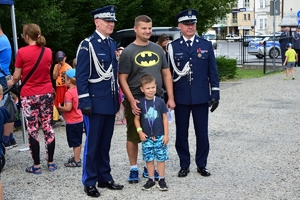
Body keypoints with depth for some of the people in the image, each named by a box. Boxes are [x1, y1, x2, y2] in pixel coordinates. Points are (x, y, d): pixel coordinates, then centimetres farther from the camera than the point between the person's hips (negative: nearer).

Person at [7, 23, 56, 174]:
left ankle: (36, 166, 7)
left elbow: (17, 76, -5)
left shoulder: (22, 52, -11)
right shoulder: (48, 51, 2)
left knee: (32, 129, 3)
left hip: (29, 95, -4)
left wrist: (11, 82, 15)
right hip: (47, 93, 4)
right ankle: (51, 162, 15)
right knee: (48, 126, 10)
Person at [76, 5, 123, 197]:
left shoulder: (113, 44, 12)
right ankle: (90, 182, 11)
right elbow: (81, 76, -12)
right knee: (92, 143, 1)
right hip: (96, 102, -6)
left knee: (105, 143, 13)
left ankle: (105, 178, 23)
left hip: (110, 102, 6)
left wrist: (117, 97, 16)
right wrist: (85, 101, -17)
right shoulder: (87, 45, -9)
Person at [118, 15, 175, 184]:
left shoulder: (158, 49, 7)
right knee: (133, 136, 6)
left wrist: (170, 98, 3)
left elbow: (166, 74, 10)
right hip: (136, 102, -4)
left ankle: (149, 168, 27)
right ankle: (134, 169, 21)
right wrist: (131, 101, -16)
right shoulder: (128, 52, -5)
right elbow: (122, 79, -8)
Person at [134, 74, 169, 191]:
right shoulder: (140, 103, -2)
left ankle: (161, 179, 15)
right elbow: (136, 119, 4)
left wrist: (166, 134, -1)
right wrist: (140, 132, -7)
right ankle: (151, 179, 20)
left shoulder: (160, 101, -3)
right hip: (146, 137, 1)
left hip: (159, 136, 0)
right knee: (149, 159, 8)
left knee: (161, 158, 4)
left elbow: (165, 118, 1)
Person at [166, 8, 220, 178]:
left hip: (201, 96, 0)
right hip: (181, 97, 0)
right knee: (181, 133, 8)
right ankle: (184, 165, 21)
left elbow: (213, 71, 5)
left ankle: (202, 165, 20)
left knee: (202, 132, 6)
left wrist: (215, 93, 0)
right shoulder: (173, 47, 2)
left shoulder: (206, 45, 5)